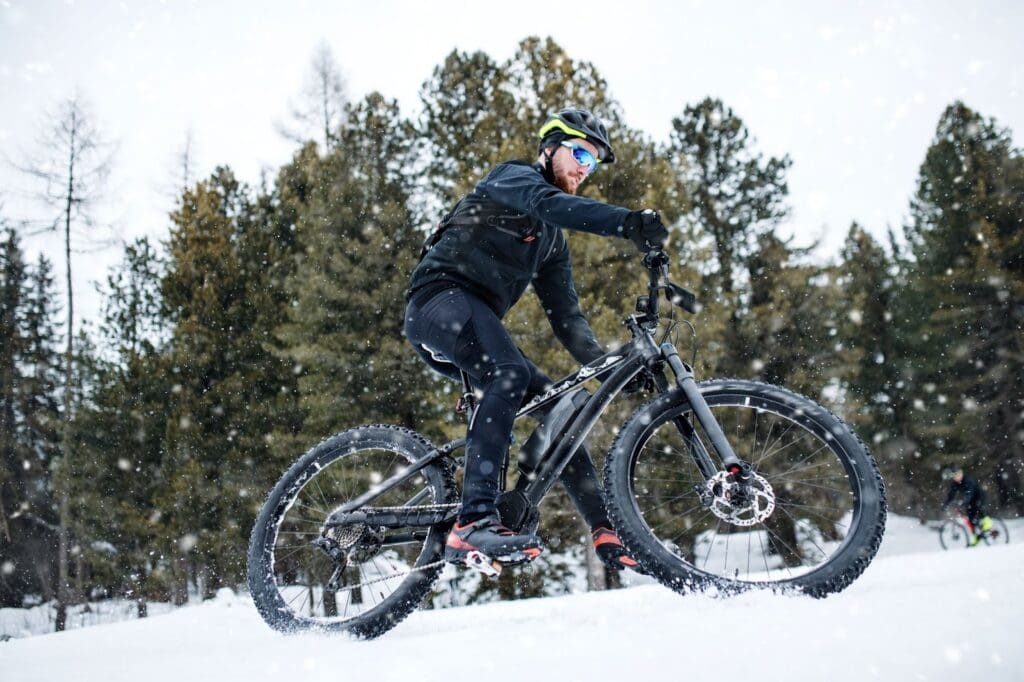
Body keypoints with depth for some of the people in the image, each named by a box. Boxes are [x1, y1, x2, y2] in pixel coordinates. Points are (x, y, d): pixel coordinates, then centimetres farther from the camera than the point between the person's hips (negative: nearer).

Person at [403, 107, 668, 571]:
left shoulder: (553, 240, 27)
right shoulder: (512, 177, 3)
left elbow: (565, 314, 20)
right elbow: (550, 204, -21)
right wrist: (629, 223, -36)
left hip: (473, 325, 9)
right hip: (441, 297, -9)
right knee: (510, 374, -33)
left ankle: (606, 533, 3)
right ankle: (474, 523, -42)